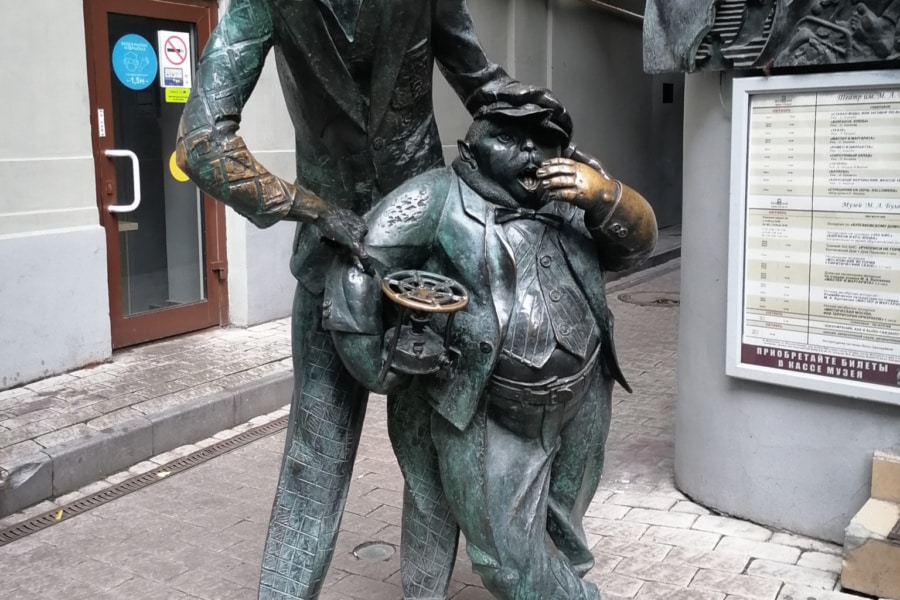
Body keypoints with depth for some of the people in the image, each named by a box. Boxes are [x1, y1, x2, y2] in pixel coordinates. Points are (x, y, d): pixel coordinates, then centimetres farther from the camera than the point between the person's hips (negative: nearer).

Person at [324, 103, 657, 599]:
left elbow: (637, 242, 6)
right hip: (489, 419, -4)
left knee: (561, 538, 24)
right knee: (510, 559, 5)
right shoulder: (440, 198, -10)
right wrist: (378, 372, -11)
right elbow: (356, 270, -13)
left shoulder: (568, 200, 6)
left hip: (580, 410, 5)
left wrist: (602, 194, -15)